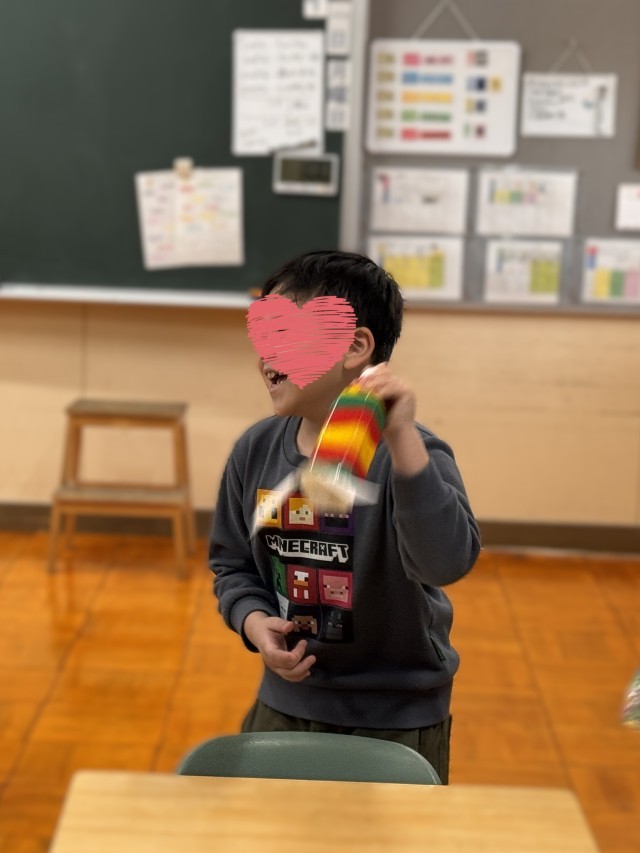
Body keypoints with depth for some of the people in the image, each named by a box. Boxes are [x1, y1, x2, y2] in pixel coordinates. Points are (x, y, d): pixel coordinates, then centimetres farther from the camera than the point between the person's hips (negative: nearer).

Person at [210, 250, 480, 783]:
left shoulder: (407, 454, -21)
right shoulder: (255, 451, -5)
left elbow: (448, 562, -39)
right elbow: (232, 563, 8)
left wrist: (402, 438, -46)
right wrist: (254, 621, -12)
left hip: (396, 721, -4)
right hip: (285, 705, 5)